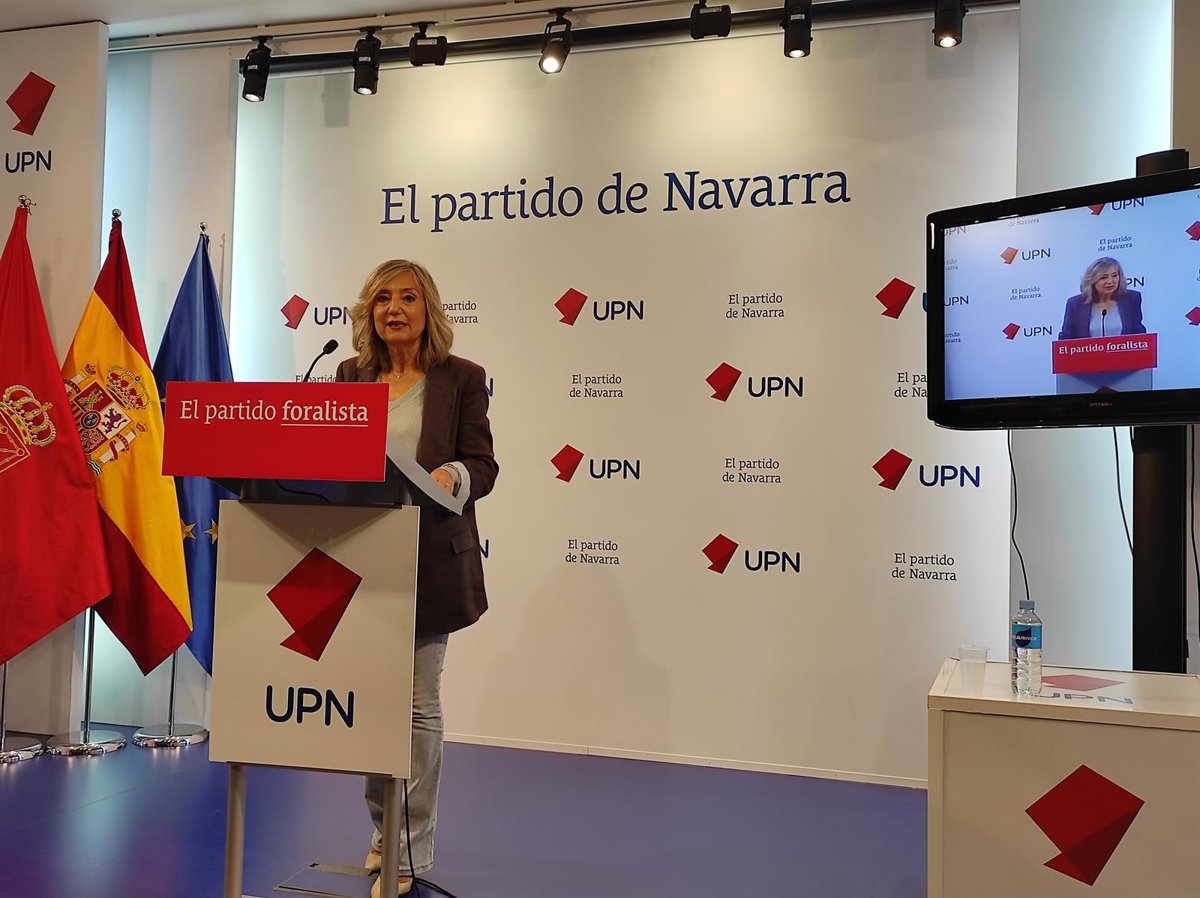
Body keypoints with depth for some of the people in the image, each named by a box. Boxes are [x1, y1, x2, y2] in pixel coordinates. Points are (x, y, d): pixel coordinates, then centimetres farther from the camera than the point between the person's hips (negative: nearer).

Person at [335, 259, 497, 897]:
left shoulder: (460, 379, 1)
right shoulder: (351, 377, 12)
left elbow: (483, 466, -3)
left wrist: (452, 477, -25)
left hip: (428, 561, -4)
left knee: (417, 704, 0)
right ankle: (382, 829, 30)